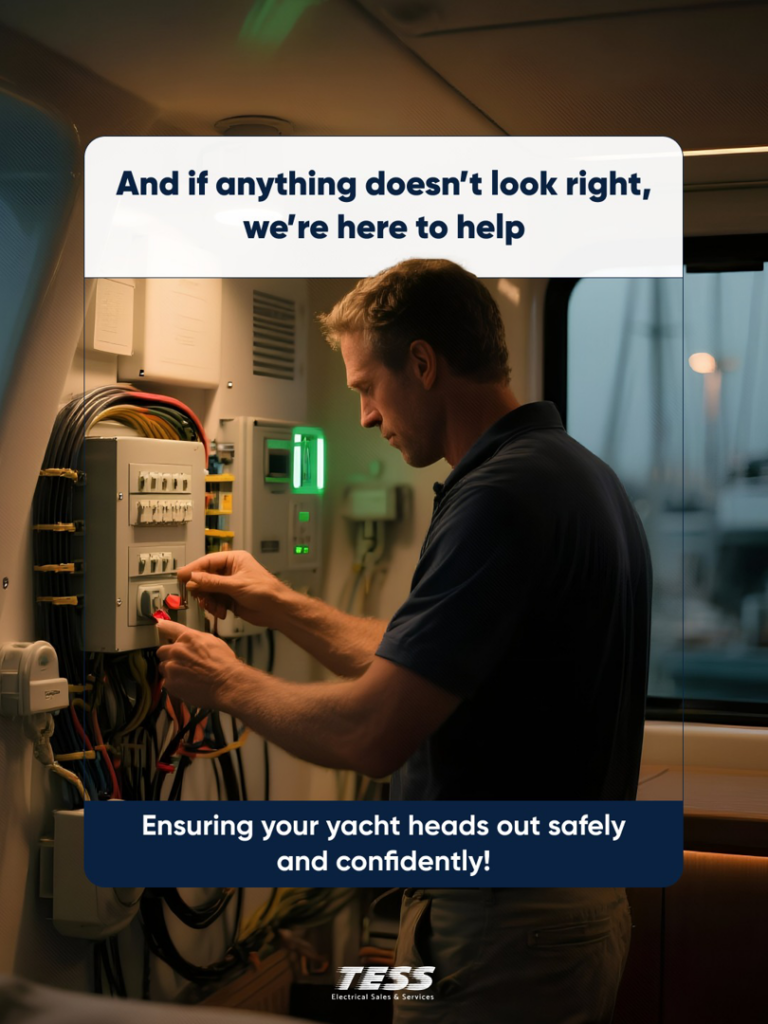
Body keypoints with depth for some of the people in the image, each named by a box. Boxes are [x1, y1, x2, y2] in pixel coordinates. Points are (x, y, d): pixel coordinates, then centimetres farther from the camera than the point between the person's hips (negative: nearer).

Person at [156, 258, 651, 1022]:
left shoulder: (501, 495, -24)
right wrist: (280, 606, 15)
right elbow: (422, 668, 15)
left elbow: (371, 734, -27)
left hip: (496, 930, -9)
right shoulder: (572, 471, 8)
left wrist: (227, 684, -10)